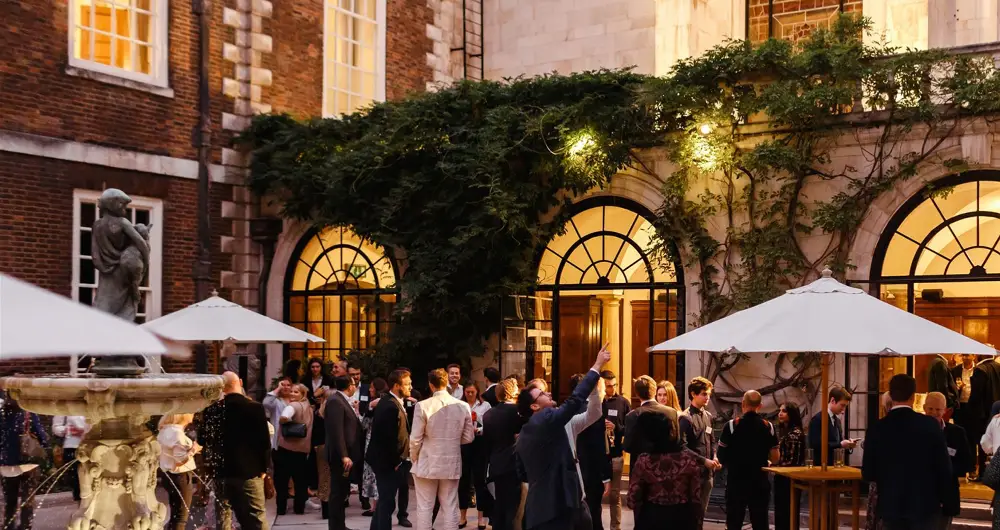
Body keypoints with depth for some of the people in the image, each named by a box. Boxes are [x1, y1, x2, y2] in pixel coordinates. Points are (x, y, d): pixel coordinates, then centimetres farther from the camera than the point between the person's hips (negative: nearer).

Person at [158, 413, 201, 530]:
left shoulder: (166, 429, 8)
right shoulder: (177, 433, -20)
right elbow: (180, 460, -23)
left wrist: (190, 449, 10)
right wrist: (193, 450, -9)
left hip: (170, 475, 9)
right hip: (180, 477, -9)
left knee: (175, 514, 17)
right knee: (181, 516, -2)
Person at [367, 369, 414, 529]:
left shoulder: (387, 402, 10)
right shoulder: (391, 407, -23)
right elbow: (390, 438, -24)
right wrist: (395, 462, -14)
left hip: (385, 459, 10)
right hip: (388, 462, -10)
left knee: (385, 501, 19)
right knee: (387, 502, -1)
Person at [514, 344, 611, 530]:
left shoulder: (523, 435, 14)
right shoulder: (547, 419, -11)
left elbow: (523, 474, 18)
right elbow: (575, 400, -15)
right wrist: (597, 365, -8)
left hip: (539, 506, 9)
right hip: (554, 506, -9)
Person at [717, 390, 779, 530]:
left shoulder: (731, 426, -9)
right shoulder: (768, 427, -2)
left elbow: (721, 457, -6)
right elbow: (775, 458, 1)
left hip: (736, 481, -2)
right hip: (760, 483, 2)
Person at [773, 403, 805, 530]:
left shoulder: (795, 433, -15)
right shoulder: (783, 431, 12)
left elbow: (793, 462, -20)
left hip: (790, 479, -9)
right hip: (782, 478, 9)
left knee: (788, 515, -3)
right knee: (780, 514, 12)